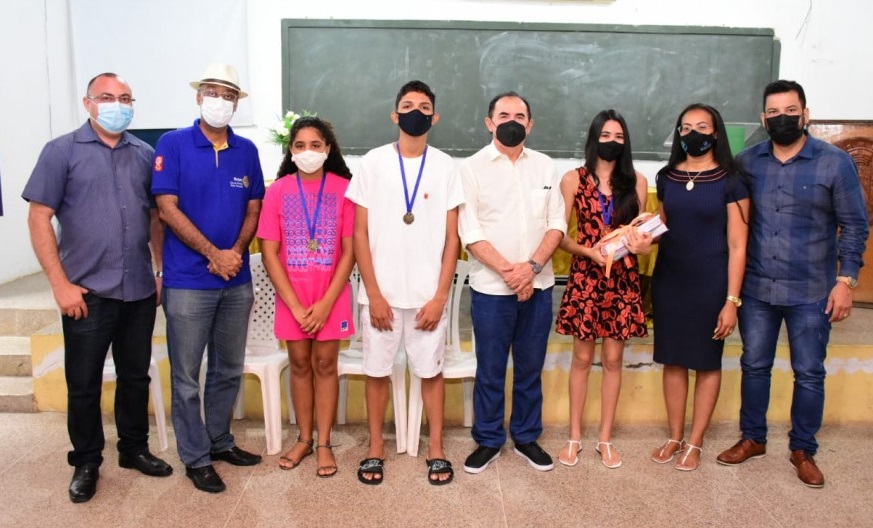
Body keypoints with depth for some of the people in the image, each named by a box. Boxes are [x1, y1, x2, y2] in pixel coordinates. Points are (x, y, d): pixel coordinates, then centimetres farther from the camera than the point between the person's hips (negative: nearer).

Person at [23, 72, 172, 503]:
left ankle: (134, 449, 32)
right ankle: (86, 463, 26)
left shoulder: (145, 154, 8)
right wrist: (60, 284, -10)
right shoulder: (62, 151, -2)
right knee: (83, 384, 8)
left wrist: (163, 272, 8)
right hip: (87, 292, -3)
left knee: (136, 376, 15)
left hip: (140, 291, 3)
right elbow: (39, 218, -5)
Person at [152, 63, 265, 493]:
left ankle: (220, 441, 32)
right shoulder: (172, 144, -4)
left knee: (228, 369, 15)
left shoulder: (246, 150, 7)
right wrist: (214, 254, -13)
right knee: (187, 375, 5)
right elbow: (167, 209, -10)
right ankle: (196, 458, 19)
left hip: (237, 281, 4)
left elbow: (254, 209, 8)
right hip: (187, 281, -4)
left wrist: (235, 253, -9)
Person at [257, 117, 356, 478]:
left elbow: (349, 251, -6)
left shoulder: (343, 188, -6)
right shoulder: (277, 190, -2)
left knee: (325, 364, 6)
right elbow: (269, 253, -4)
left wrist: (326, 303, -11)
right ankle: (304, 439, 25)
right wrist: (295, 305, -10)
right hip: (291, 296, 1)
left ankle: (324, 442, 18)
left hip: (331, 295, -1)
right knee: (299, 363, 10)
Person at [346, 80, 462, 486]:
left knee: (430, 371, 10)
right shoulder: (373, 163, -1)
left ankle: (436, 448, 25)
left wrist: (440, 296, -5)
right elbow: (361, 234, -1)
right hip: (381, 293, 0)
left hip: (429, 294, 0)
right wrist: (374, 294, -7)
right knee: (377, 371, 10)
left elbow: (452, 238, 2)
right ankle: (375, 447, 26)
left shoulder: (445, 166, 2)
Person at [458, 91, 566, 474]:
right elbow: (470, 232, -9)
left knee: (530, 368, 13)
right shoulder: (473, 168, -2)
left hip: (538, 285, 3)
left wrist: (532, 266, -13)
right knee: (490, 370, 7)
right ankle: (488, 440, 23)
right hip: (491, 288, -3)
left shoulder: (546, 166, 7)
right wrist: (508, 271, -15)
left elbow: (557, 224, 3)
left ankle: (526, 437, 29)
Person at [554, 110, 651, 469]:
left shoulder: (636, 181, 5)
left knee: (613, 359, 8)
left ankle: (605, 438, 21)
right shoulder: (573, 179, 0)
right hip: (585, 277, -1)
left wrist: (641, 244, -13)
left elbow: (640, 230, 9)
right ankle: (574, 436, 20)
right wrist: (589, 251, -18)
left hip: (622, 279, 2)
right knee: (582, 358, 7)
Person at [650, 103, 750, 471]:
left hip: (710, 282, -4)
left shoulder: (730, 181, -8)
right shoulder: (667, 177, 5)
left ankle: (695, 442, 20)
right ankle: (675, 437, 24)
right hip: (668, 279, 4)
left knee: (707, 362, 7)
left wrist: (732, 300, -14)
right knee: (673, 359, 10)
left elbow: (737, 246, -10)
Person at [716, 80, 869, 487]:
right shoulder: (746, 162, 1)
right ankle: (752, 438, 30)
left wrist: (846, 281, -8)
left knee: (809, 374, 8)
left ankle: (803, 450, 25)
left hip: (811, 292, -2)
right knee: (754, 366, 13)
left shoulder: (836, 163, -5)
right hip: (756, 289, 2)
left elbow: (855, 225, -2)